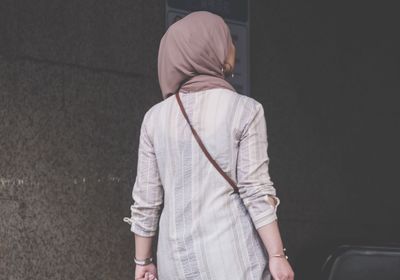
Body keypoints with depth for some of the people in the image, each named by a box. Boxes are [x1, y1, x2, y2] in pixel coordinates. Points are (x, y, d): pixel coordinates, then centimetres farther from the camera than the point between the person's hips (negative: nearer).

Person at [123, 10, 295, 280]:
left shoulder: (155, 117, 5)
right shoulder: (244, 109, -5)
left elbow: (145, 200, 5)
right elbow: (256, 191, -10)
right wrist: (277, 255, -6)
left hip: (177, 258, 4)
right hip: (232, 256, -4)